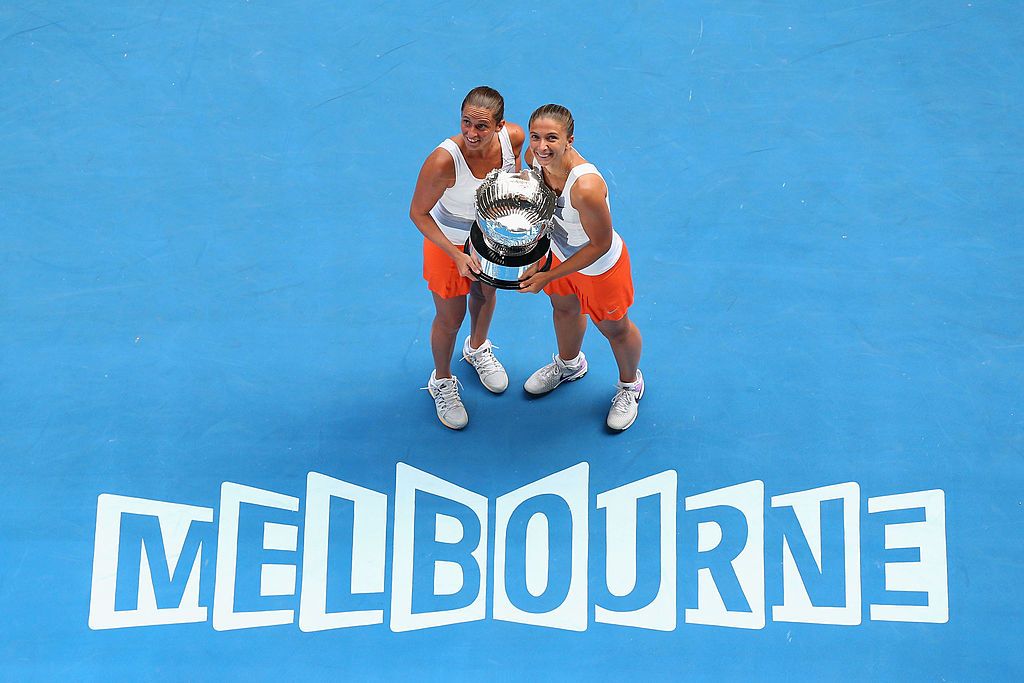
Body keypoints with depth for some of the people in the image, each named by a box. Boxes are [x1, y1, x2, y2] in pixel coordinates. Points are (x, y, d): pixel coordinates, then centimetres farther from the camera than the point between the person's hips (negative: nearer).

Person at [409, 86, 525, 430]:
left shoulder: (514, 137, -26)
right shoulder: (444, 160, -41)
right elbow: (418, 213, -26)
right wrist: (457, 256, -31)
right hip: (449, 243, -5)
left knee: (486, 293, 31)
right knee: (450, 318, 15)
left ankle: (478, 348, 65)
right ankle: (442, 381, 46)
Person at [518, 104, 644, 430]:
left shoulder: (586, 187, -45)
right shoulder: (534, 157, -23)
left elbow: (600, 244, -31)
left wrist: (548, 277, -26)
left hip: (600, 266, -6)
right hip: (560, 251, 7)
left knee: (615, 329, 20)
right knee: (564, 309, 32)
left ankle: (629, 385, 52)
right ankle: (569, 364, 65)